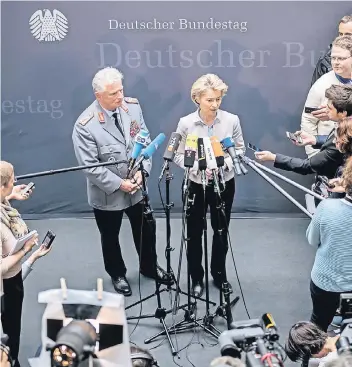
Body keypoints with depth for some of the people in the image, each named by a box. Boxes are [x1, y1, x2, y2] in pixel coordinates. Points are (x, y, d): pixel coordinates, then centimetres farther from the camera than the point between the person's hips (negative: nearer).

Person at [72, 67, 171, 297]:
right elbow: (90, 166, -21)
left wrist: (142, 171, -15)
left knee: (146, 230, 22)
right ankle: (117, 275, 46)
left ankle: (149, 267, 49)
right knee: (110, 237, 19)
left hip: (137, 187, 4)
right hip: (107, 194, -4)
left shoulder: (133, 107, -11)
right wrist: (119, 184, -21)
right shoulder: (85, 125, -25)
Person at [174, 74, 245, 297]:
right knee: (194, 233, 10)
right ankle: (197, 278, 30)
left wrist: (225, 163, -20)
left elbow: (240, 150, -1)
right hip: (196, 184, -1)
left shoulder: (232, 120, -11)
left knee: (221, 231, 17)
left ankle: (219, 274, 39)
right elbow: (179, 155, -8)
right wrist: (198, 167, -25)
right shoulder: (186, 123, -14)